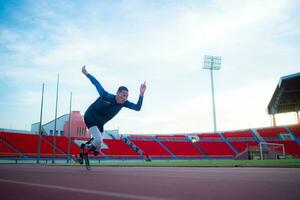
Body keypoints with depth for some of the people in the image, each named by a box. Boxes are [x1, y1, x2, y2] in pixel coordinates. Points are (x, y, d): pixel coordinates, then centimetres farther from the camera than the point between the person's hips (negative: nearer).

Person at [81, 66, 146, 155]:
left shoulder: (124, 103, -17)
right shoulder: (107, 96, -31)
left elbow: (137, 107, -20)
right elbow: (97, 83, -20)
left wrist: (141, 94, -32)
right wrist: (86, 73, -11)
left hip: (100, 123, 6)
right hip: (90, 118, -6)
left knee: (99, 141, 18)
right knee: (99, 140, -21)